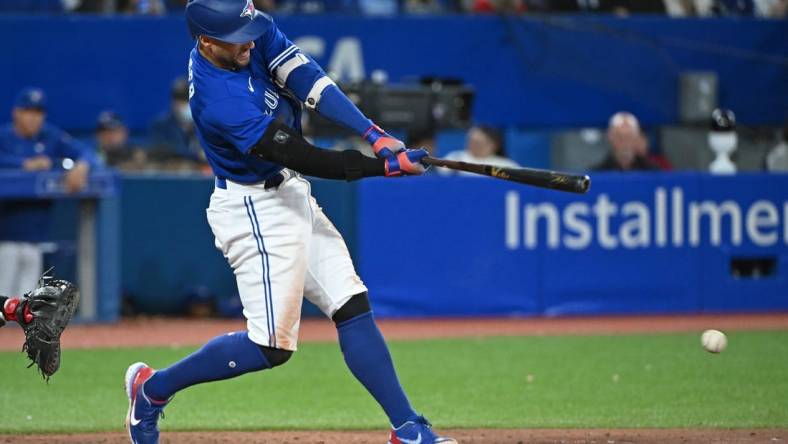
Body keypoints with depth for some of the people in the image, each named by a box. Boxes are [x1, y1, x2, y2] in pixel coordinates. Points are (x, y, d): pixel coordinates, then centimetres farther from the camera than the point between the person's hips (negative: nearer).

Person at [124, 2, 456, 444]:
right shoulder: (219, 100, -28)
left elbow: (308, 79, -13)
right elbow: (302, 157, -27)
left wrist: (376, 135, -25)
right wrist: (384, 166, -28)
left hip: (291, 196, 9)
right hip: (255, 211, -9)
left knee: (354, 307, 3)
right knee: (271, 346, -7)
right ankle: (154, 387, 10)